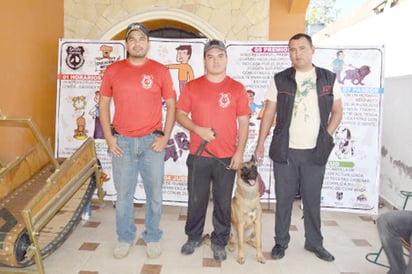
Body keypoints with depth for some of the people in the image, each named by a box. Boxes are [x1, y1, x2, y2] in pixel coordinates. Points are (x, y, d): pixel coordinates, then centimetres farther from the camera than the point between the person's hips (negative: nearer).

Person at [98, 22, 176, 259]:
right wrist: (109, 138, 1)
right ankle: (125, 238, 29)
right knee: (123, 194, 10)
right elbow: (104, 104, 9)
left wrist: (165, 137, -3)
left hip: (152, 142, -1)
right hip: (122, 142, 1)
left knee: (154, 193, 8)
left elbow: (171, 105, 4)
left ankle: (153, 238, 27)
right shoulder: (113, 71, 5)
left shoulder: (160, 71, 1)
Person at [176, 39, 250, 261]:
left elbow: (243, 122, 1)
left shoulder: (237, 88, 2)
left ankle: (219, 242, 27)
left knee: (223, 202, 8)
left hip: (227, 157, 0)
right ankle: (193, 237, 32)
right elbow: (180, 114, 5)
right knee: (196, 200, 11)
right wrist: (198, 129, -13)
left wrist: (239, 152, -5)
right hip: (198, 155, 1)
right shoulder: (192, 86, 3)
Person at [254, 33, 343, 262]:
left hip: (315, 152, 1)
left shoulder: (328, 79, 4)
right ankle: (281, 242, 24)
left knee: (312, 199, 12)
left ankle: (314, 242, 29)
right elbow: (269, 113, 2)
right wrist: (260, 143, -3)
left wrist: (327, 136, -1)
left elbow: (337, 111, 10)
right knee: (284, 198, 8)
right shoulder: (280, 79, 1)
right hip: (285, 150, -1)